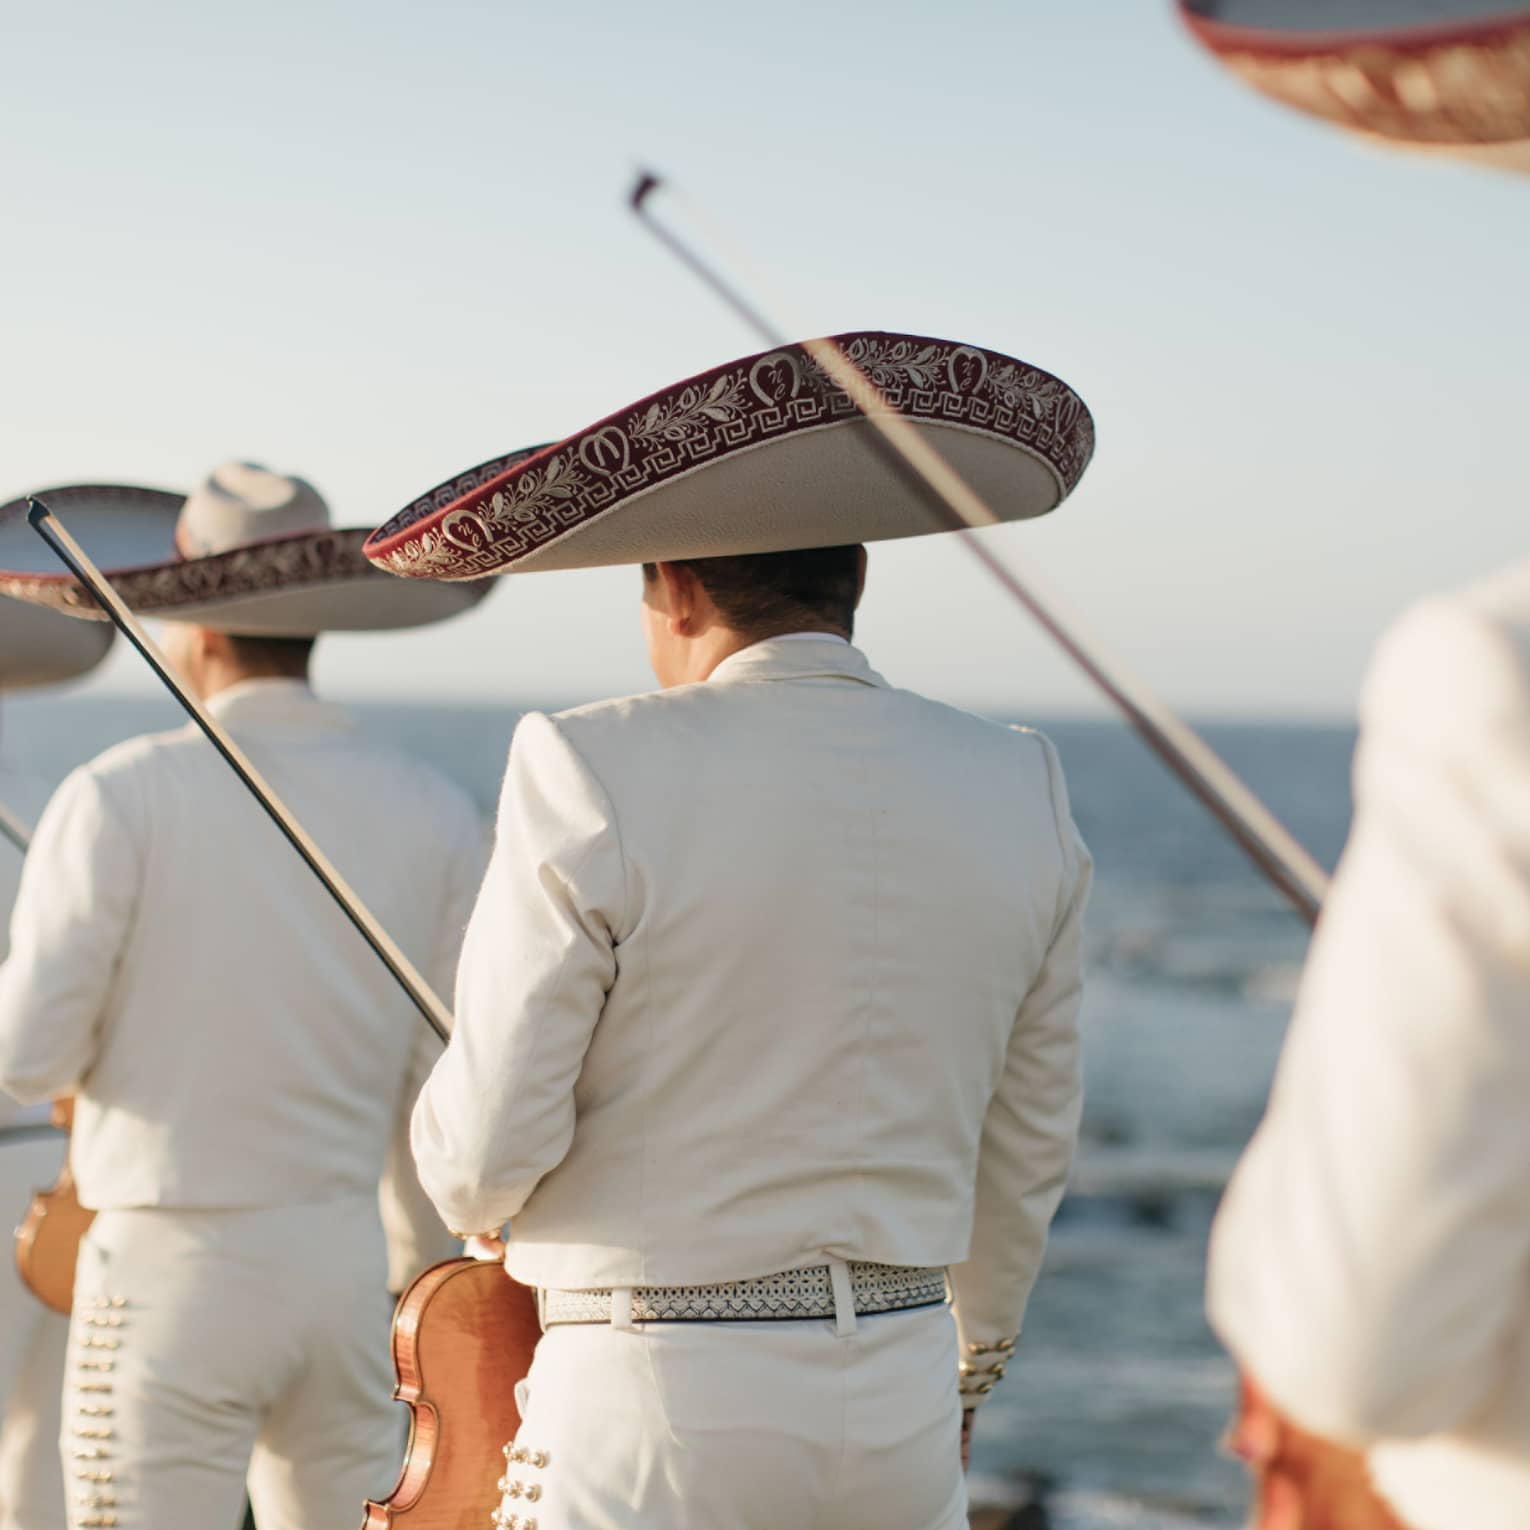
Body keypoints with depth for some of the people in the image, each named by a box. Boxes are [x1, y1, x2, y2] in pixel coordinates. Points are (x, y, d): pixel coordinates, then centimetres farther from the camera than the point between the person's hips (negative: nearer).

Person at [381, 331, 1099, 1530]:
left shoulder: (593, 773, -13)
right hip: (900, 1417, 5)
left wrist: (461, 1161, 12)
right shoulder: (1021, 791, 2)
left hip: (654, 1401, -4)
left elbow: (486, 1158, -12)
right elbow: (1027, 1157, 11)